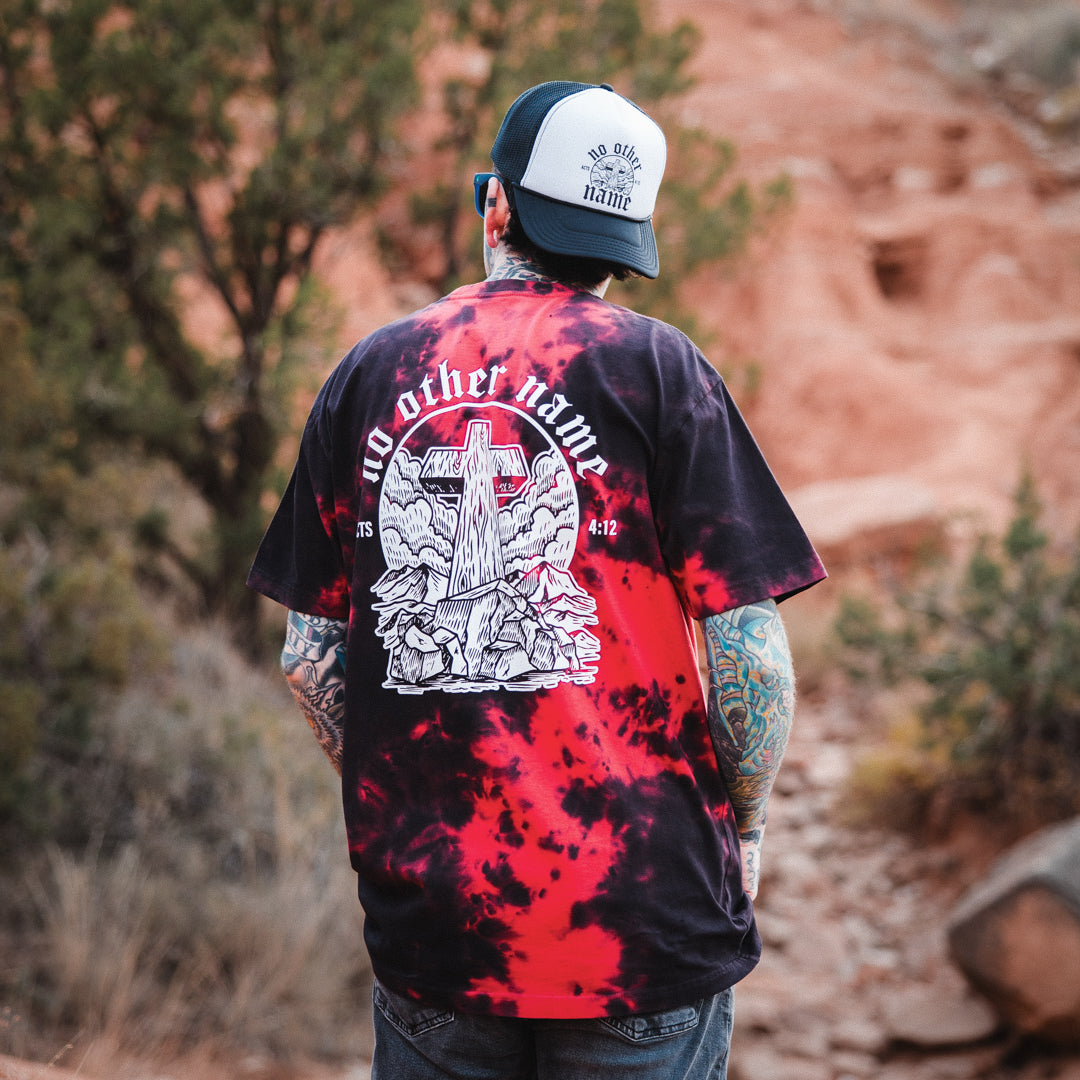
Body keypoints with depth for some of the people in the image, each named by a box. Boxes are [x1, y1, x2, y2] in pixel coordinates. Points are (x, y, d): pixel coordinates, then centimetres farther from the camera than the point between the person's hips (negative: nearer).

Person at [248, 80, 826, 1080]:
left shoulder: (369, 373, 5)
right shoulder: (655, 367, -5)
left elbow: (308, 655, 7)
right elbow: (751, 657, -10)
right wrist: (744, 826, 6)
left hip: (423, 920, 3)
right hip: (643, 918, -3)